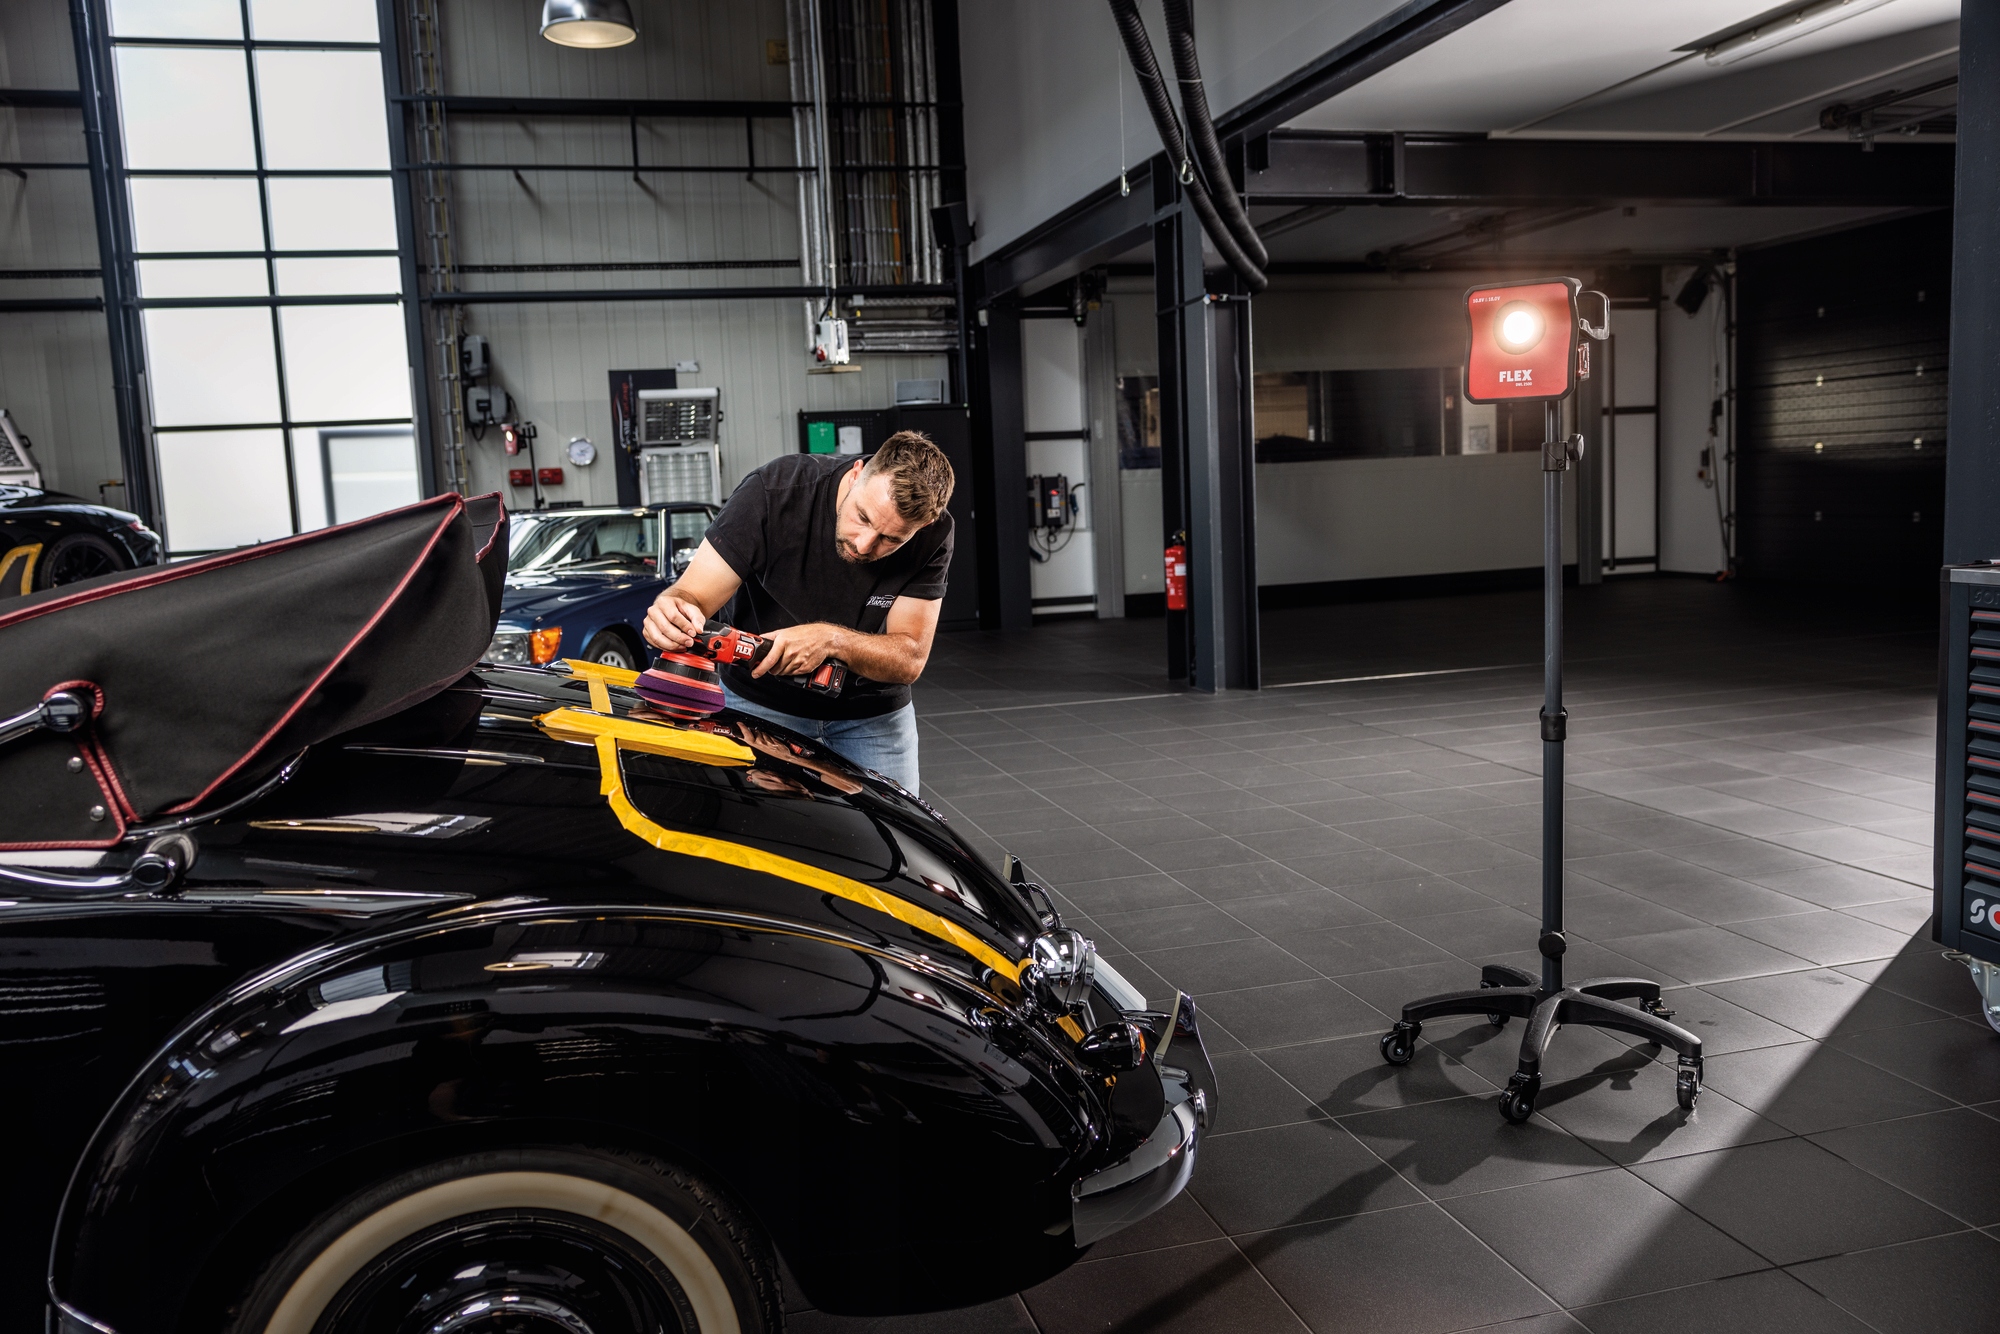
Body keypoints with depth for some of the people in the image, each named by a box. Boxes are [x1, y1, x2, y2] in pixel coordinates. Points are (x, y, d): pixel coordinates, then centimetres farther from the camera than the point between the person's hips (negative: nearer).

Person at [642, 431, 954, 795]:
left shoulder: (933, 535, -21)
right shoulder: (775, 490, -27)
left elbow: (911, 659, -20)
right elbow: (694, 593, -26)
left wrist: (831, 640, -38)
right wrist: (676, 607, -51)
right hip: (759, 702, -1)